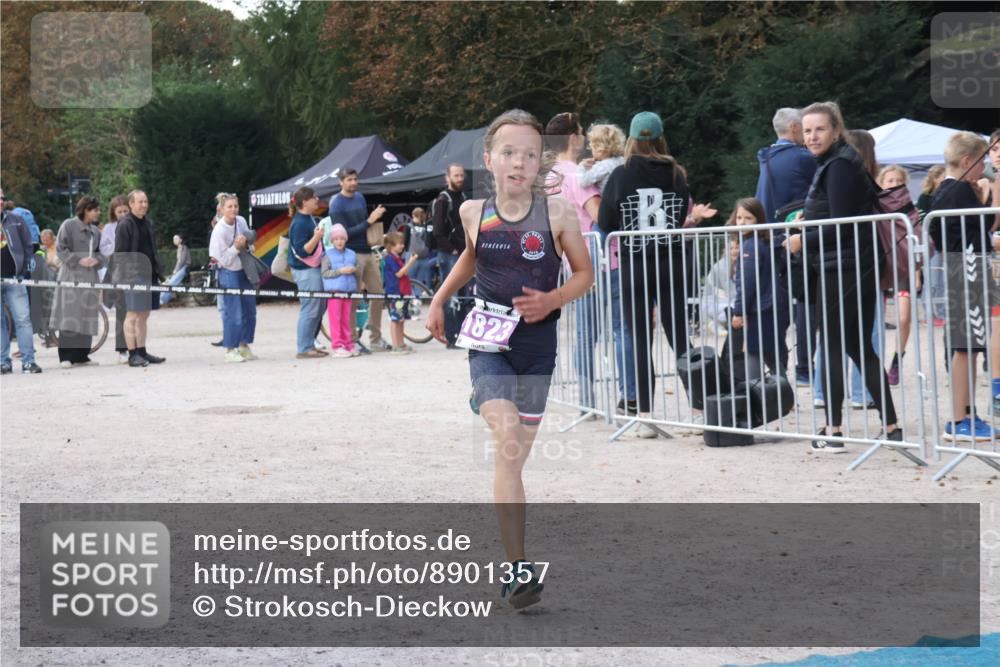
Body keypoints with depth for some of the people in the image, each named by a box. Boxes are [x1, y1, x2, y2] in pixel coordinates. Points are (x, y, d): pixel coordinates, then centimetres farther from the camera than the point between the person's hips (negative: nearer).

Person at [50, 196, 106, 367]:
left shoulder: (95, 231, 16)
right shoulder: (69, 225, -2)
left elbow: (101, 254, 16)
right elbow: (61, 249, -7)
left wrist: (97, 260, -6)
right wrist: (79, 260, -17)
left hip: (90, 276, 6)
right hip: (71, 275, -6)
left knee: (87, 317, 5)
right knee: (69, 317, -10)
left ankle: (82, 356, 12)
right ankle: (66, 357, -8)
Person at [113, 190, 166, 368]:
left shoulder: (147, 223, 17)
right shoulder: (125, 225, -7)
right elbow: (120, 253, -11)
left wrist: (158, 271, 20)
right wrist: (122, 276, -17)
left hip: (148, 273, 8)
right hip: (133, 275, -8)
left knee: (144, 314, 11)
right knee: (133, 315, -7)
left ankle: (142, 352, 17)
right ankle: (133, 354, -5)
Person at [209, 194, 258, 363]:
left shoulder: (241, 222, 0)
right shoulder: (219, 231, -19)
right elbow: (224, 260, -17)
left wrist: (248, 243, -2)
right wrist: (236, 247, -28)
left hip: (244, 270, 7)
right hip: (229, 273, -7)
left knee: (250, 310, 11)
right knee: (234, 314, -7)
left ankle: (244, 345, 25)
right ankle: (230, 350, 3)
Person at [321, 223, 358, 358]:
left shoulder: (351, 254, 11)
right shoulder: (328, 255, -1)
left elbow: (357, 269, 20)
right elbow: (325, 273, -7)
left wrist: (353, 269, -3)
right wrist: (340, 271, -16)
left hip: (348, 290, 4)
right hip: (334, 290, -4)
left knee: (346, 319, 10)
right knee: (335, 318, -3)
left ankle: (347, 344, 17)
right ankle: (337, 346, -1)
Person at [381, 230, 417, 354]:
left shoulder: (398, 258, 16)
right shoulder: (390, 258, -12)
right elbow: (399, 273, -18)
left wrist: (410, 262, 12)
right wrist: (410, 262, -19)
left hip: (402, 292, 9)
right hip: (394, 293, -9)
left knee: (401, 319, 12)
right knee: (395, 319, -7)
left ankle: (401, 344, 17)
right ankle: (395, 346, -5)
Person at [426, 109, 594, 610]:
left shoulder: (556, 215, -6)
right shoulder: (474, 212, -1)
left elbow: (584, 274, 4)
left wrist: (553, 299, -13)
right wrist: (439, 299, 20)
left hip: (536, 345, 1)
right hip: (488, 343, 0)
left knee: (517, 453, 8)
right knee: (507, 444, -20)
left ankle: (515, 569, 25)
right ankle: (519, 569, -21)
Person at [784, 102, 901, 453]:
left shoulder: (839, 166, -14)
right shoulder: (834, 162, 17)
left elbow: (841, 226, -19)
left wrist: (804, 240, -9)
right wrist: (809, 217, 12)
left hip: (842, 269, -10)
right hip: (860, 268, 10)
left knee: (831, 347, -3)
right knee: (860, 347, 12)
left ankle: (833, 431, 1)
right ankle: (891, 426, 14)